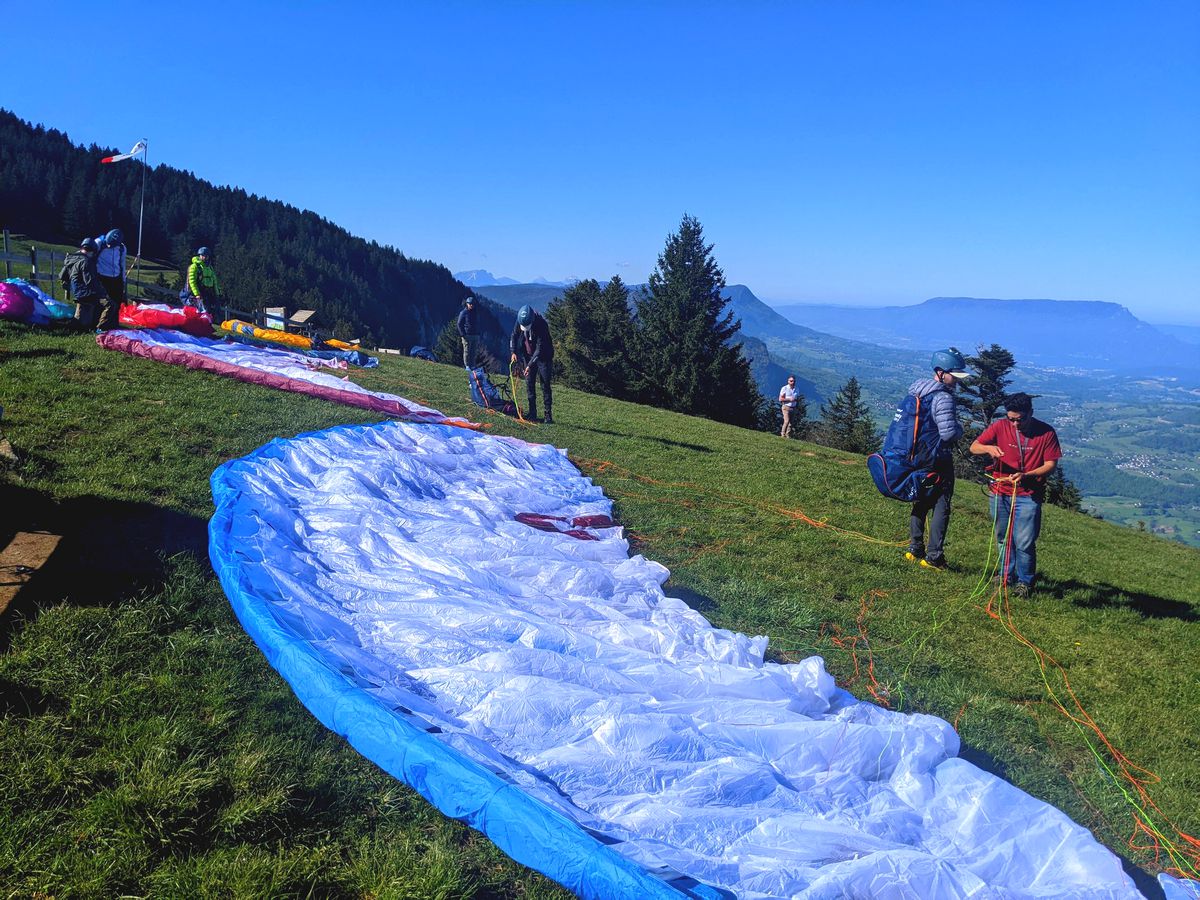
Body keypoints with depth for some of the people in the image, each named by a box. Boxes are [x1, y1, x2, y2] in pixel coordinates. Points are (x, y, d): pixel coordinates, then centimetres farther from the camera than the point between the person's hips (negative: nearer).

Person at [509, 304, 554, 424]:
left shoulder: (541, 324, -28)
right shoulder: (519, 321, -11)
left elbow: (540, 348, -30)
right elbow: (514, 336, 6)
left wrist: (530, 365, -33)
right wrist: (514, 352, -8)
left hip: (543, 357, -5)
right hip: (529, 356, 5)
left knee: (545, 385, -7)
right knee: (529, 384, 2)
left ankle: (548, 415, -5)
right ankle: (532, 413, 8)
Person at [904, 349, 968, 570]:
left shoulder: (915, 391, 5)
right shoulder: (943, 398, -21)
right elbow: (948, 433, -26)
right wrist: (959, 426, -6)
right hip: (939, 460, -8)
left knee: (920, 503, 18)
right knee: (941, 507, 1)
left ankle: (915, 549, 23)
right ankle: (933, 557, 2)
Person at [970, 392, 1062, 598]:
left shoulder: (1046, 433, -8)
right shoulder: (1000, 426, -4)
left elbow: (1051, 464, -8)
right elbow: (974, 447, -2)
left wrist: (1025, 476, -23)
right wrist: (989, 448, -25)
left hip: (1028, 496, -3)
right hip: (1000, 493, 3)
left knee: (1024, 542, -4)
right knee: (1003, 538, 16)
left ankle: (1025, 581, 15)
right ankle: (1007, 574, 35)